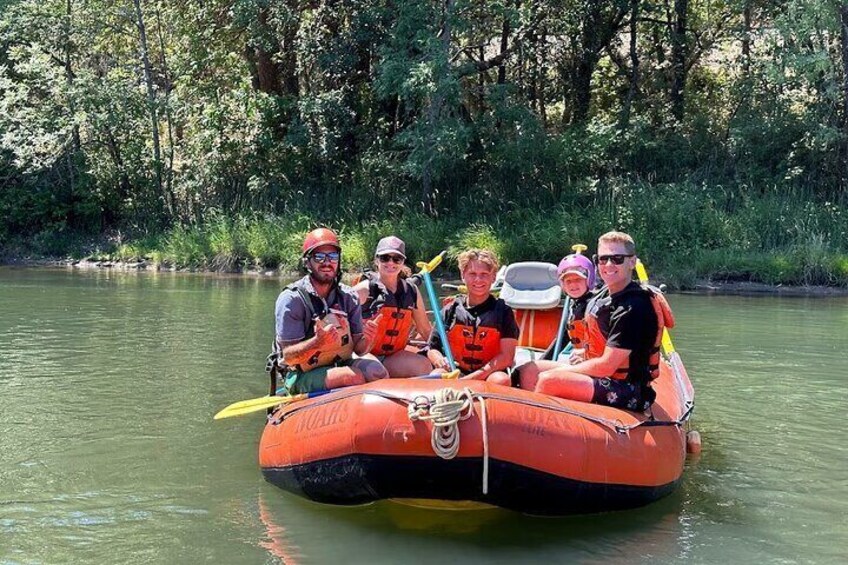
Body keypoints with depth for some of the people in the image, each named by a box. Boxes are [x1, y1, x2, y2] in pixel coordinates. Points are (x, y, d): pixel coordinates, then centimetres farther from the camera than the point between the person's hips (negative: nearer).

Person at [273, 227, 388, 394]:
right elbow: (289, 357, -14)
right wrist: (317, 342, -33)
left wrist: (366, 340, -22)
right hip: (303, 376, -4)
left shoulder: (348, 297, 2)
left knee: (376, 370, -26)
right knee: (355, 376, -30)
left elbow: (358, 349, 2)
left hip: (341, 365, 4)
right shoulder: (291, 299, -12)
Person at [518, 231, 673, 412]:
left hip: (628, 392, -10)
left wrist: (563, 371, -11)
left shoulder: (634, 307, -20)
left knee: (548, 381, -26)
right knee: (529, 371, 6)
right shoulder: (604, 295, 7)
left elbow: (607, 366, -21)